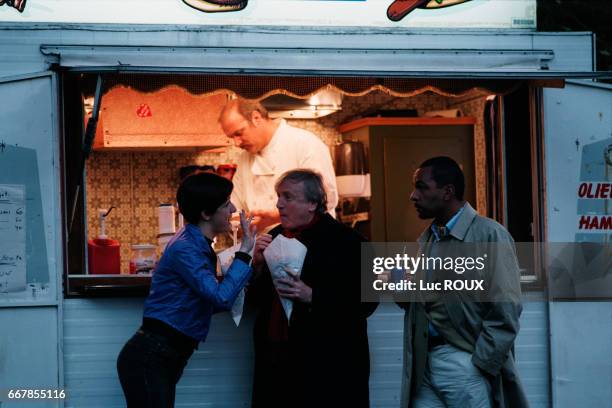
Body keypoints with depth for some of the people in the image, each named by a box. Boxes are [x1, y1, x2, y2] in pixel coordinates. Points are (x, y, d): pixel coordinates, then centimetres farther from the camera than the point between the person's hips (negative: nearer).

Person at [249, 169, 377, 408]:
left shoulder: (345, 241, -8)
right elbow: (257, 298, 14)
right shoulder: (275, 237, 9)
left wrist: (311, 296, -21)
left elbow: (365, 302, -12)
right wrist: (258, 264, -4)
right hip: (276, 362, 5)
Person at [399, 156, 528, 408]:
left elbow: (505, 313, -13)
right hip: (425, 362, 6)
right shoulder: (426, 239, 12)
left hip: (465, 365, -6)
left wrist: (478, 368, -13)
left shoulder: (489, 235, -10)